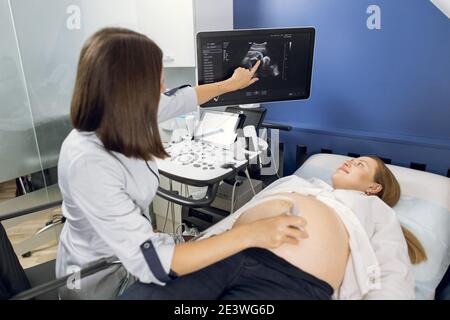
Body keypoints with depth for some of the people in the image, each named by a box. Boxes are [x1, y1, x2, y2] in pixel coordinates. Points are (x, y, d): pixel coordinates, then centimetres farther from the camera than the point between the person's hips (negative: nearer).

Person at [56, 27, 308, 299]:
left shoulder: (122, 119, -13)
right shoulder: (87, 164, -36)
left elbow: (181, 99, 5)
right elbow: (151, 264, -37)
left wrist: (232, 83, 19)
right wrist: (248, 235, -37)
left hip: (130, 255, 6)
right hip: (100, 277, -6)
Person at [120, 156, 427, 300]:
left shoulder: (377, 210, 25)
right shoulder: (296, 179, 34)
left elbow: (395, 278, 11)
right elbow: (241, 212, 28)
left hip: (292, 279, -4)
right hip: (224, 253, 5)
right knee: (138, 293, -21)